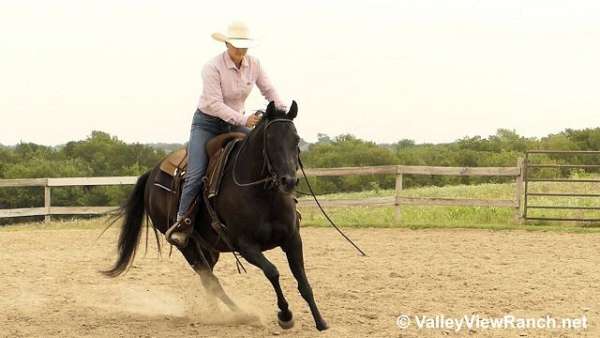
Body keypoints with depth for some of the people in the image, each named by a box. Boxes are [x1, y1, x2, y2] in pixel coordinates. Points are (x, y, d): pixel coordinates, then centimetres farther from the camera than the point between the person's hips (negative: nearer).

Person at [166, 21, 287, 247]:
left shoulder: (253, 65, -5)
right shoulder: (213, 67, -22)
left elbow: (269, 91, 7)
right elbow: (214, 104, -27)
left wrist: (282, 112, -9)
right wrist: (243, 120, -36)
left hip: (234, 122, 5)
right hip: (207, 123, -5)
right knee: (196, 175, -19)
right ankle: (182, 224, -13)